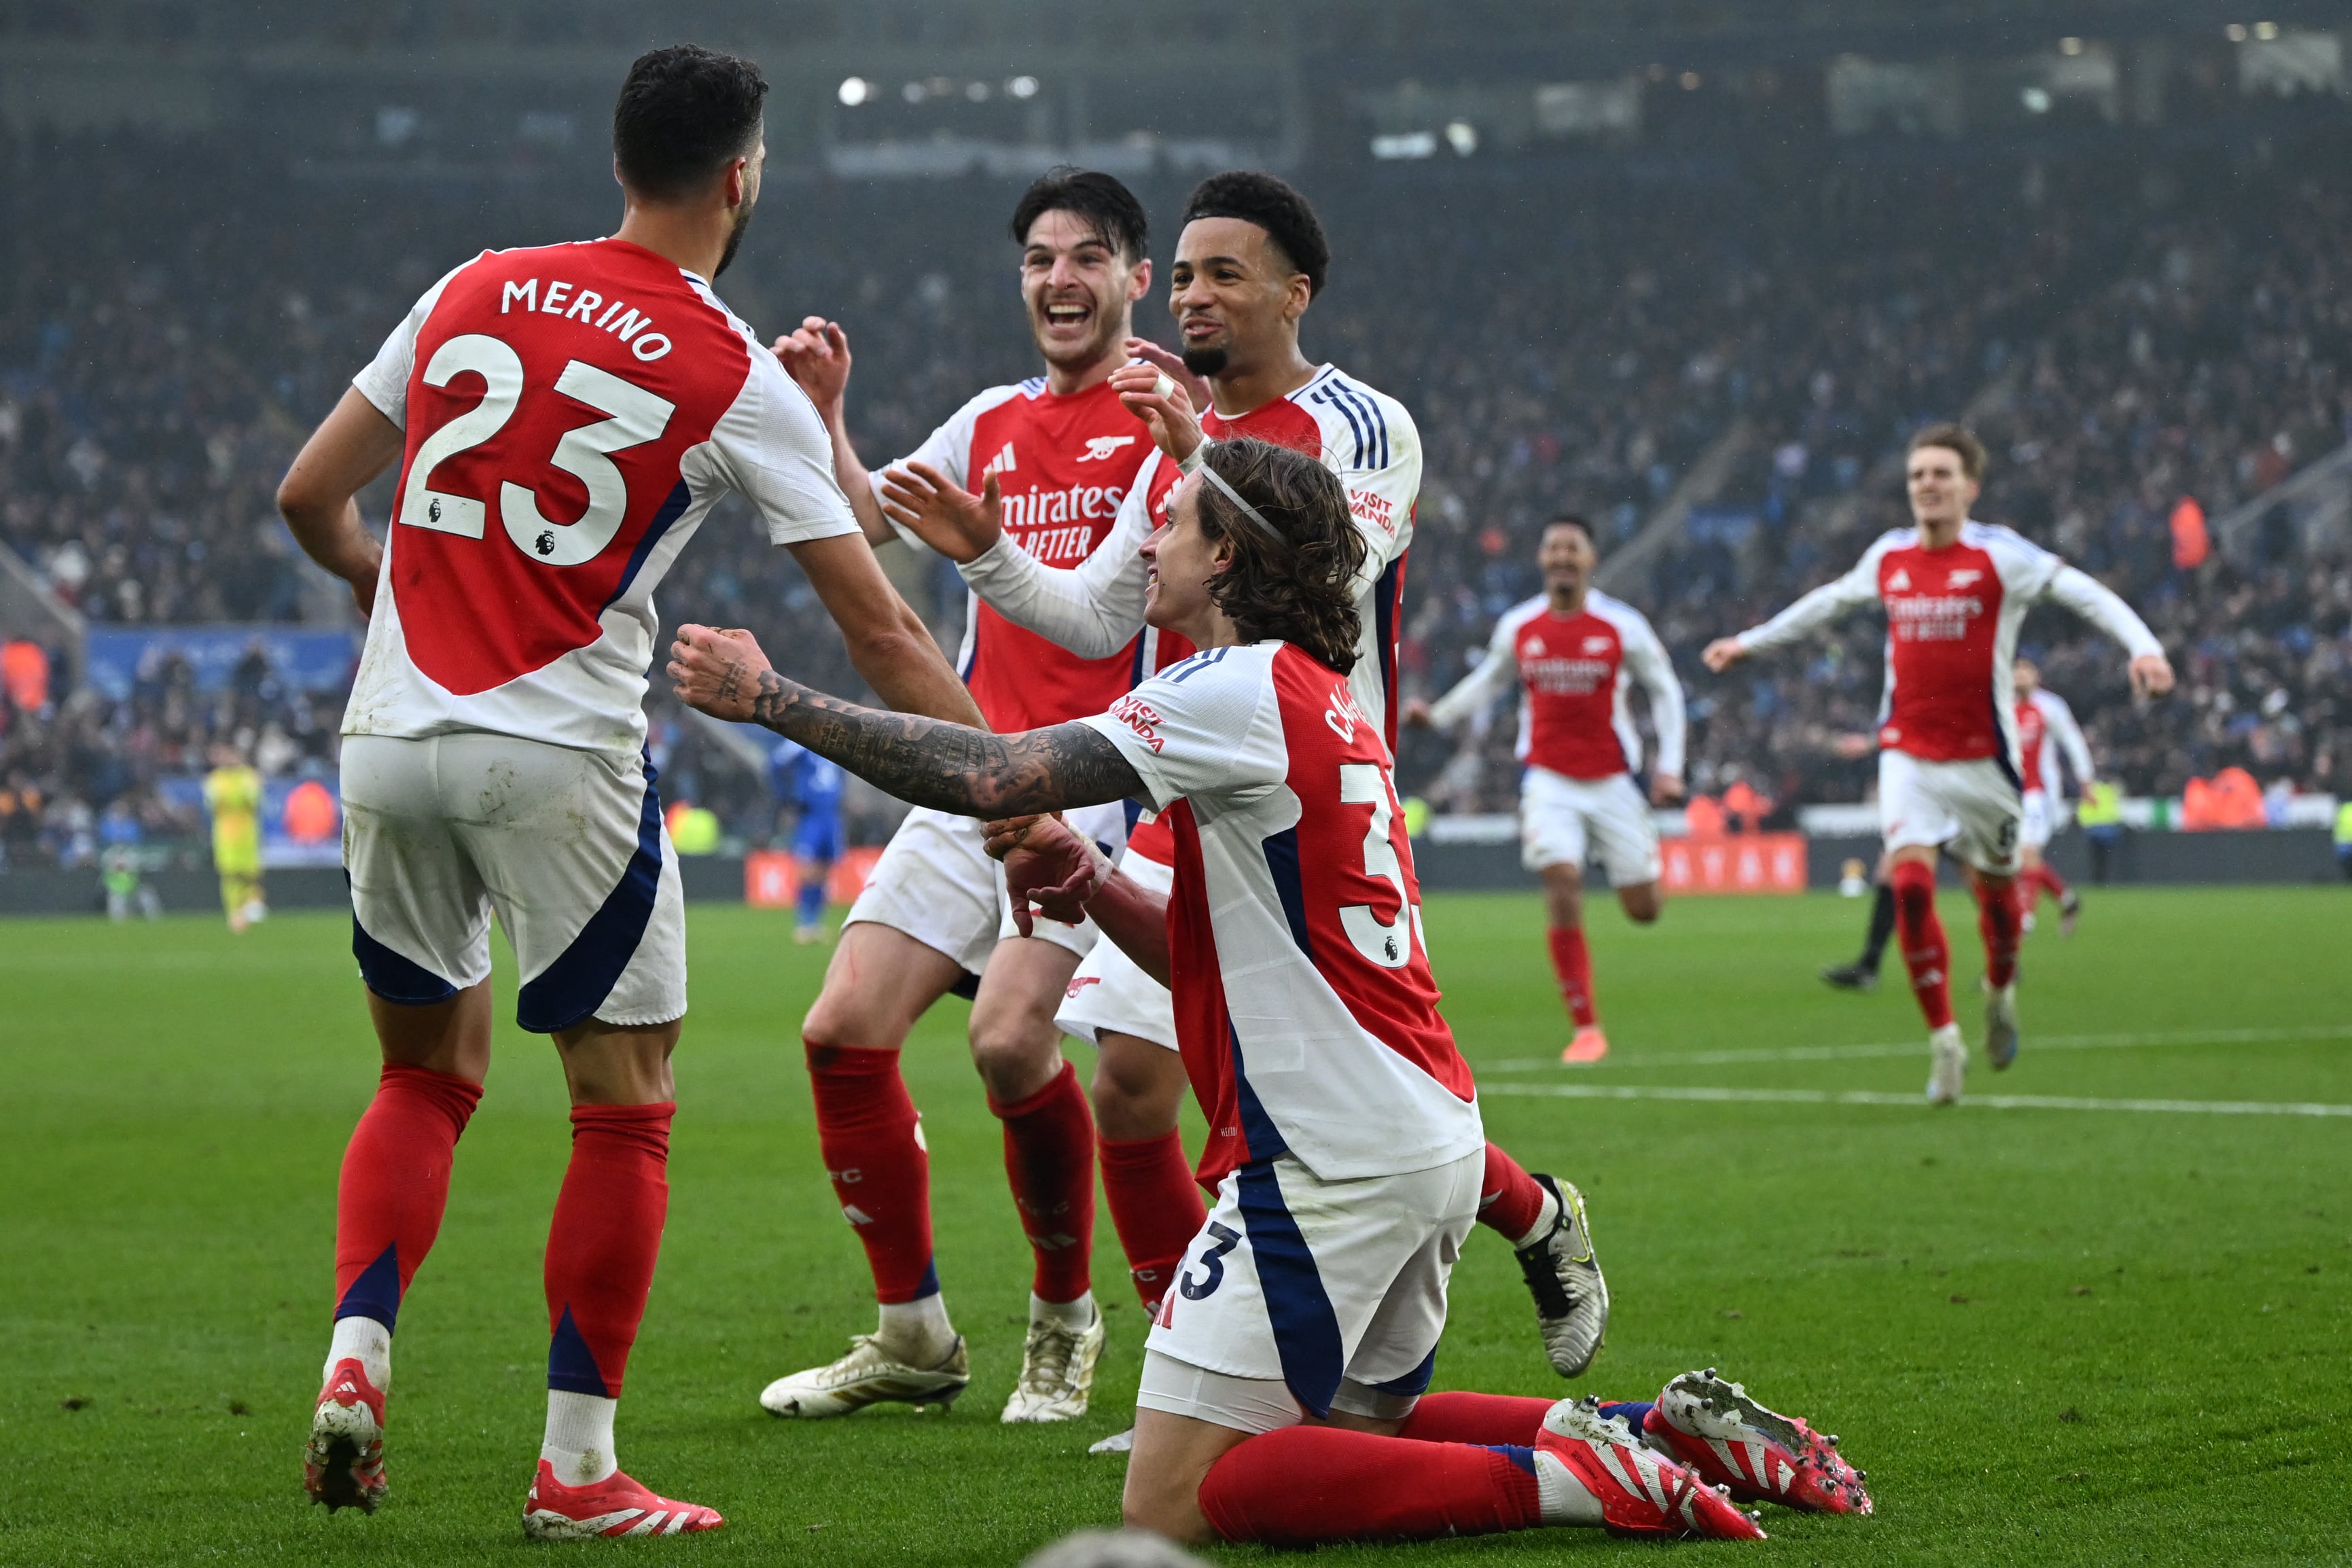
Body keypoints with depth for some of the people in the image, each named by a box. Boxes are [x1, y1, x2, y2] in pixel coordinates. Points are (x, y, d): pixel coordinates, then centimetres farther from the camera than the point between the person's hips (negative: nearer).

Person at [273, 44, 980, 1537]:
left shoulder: (474, 292, 7)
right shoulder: (741, 380, -4)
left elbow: (310, 498, 13)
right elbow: (880, 630, -4)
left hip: (389, 740, 5)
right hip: (559, 757, -4)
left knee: (428, 1074, 21)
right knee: (625, 1111, 6)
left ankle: (356, 1355, 1)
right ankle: (578, 1469, 5)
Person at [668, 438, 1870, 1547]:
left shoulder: (1244, 690, -12)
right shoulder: (1321, 703, 18)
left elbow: (989, 780, -21)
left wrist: (767, 697, -14)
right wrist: (1091, 887, 5)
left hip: (1334, 1161, -10)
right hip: (1430, 1135, 10)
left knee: (1171, 1502, -10)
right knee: (1352, 1426, 24)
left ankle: (1577, 1477, -14)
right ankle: (1660, 1433, 10)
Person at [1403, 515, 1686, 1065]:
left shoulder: (1623, 626, -7)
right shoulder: (1517, 627, 0)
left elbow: (1665, 691, 3)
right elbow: (1488, 680, 18)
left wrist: (1669, 766, -5)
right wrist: (1438, 715, 4)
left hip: (1613, 781, -1)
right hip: (1548, 780, 1)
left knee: (1644, 910, 3)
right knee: (1562, 881, -19)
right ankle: (1585, 1027, -12)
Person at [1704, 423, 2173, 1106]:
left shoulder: (1999, 555, -8)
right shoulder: (1889, 555, 6)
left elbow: (2087, 594, -12)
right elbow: (1831, 600, 25)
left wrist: (2143, 647, -29)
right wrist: (1751, 641, 34)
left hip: (1983, 755, -2)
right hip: (1908, 754, 2)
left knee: (1994, 888, 9)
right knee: (1909, 881, -15)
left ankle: (2000, 992, 40)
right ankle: (1943, 1039, -8)